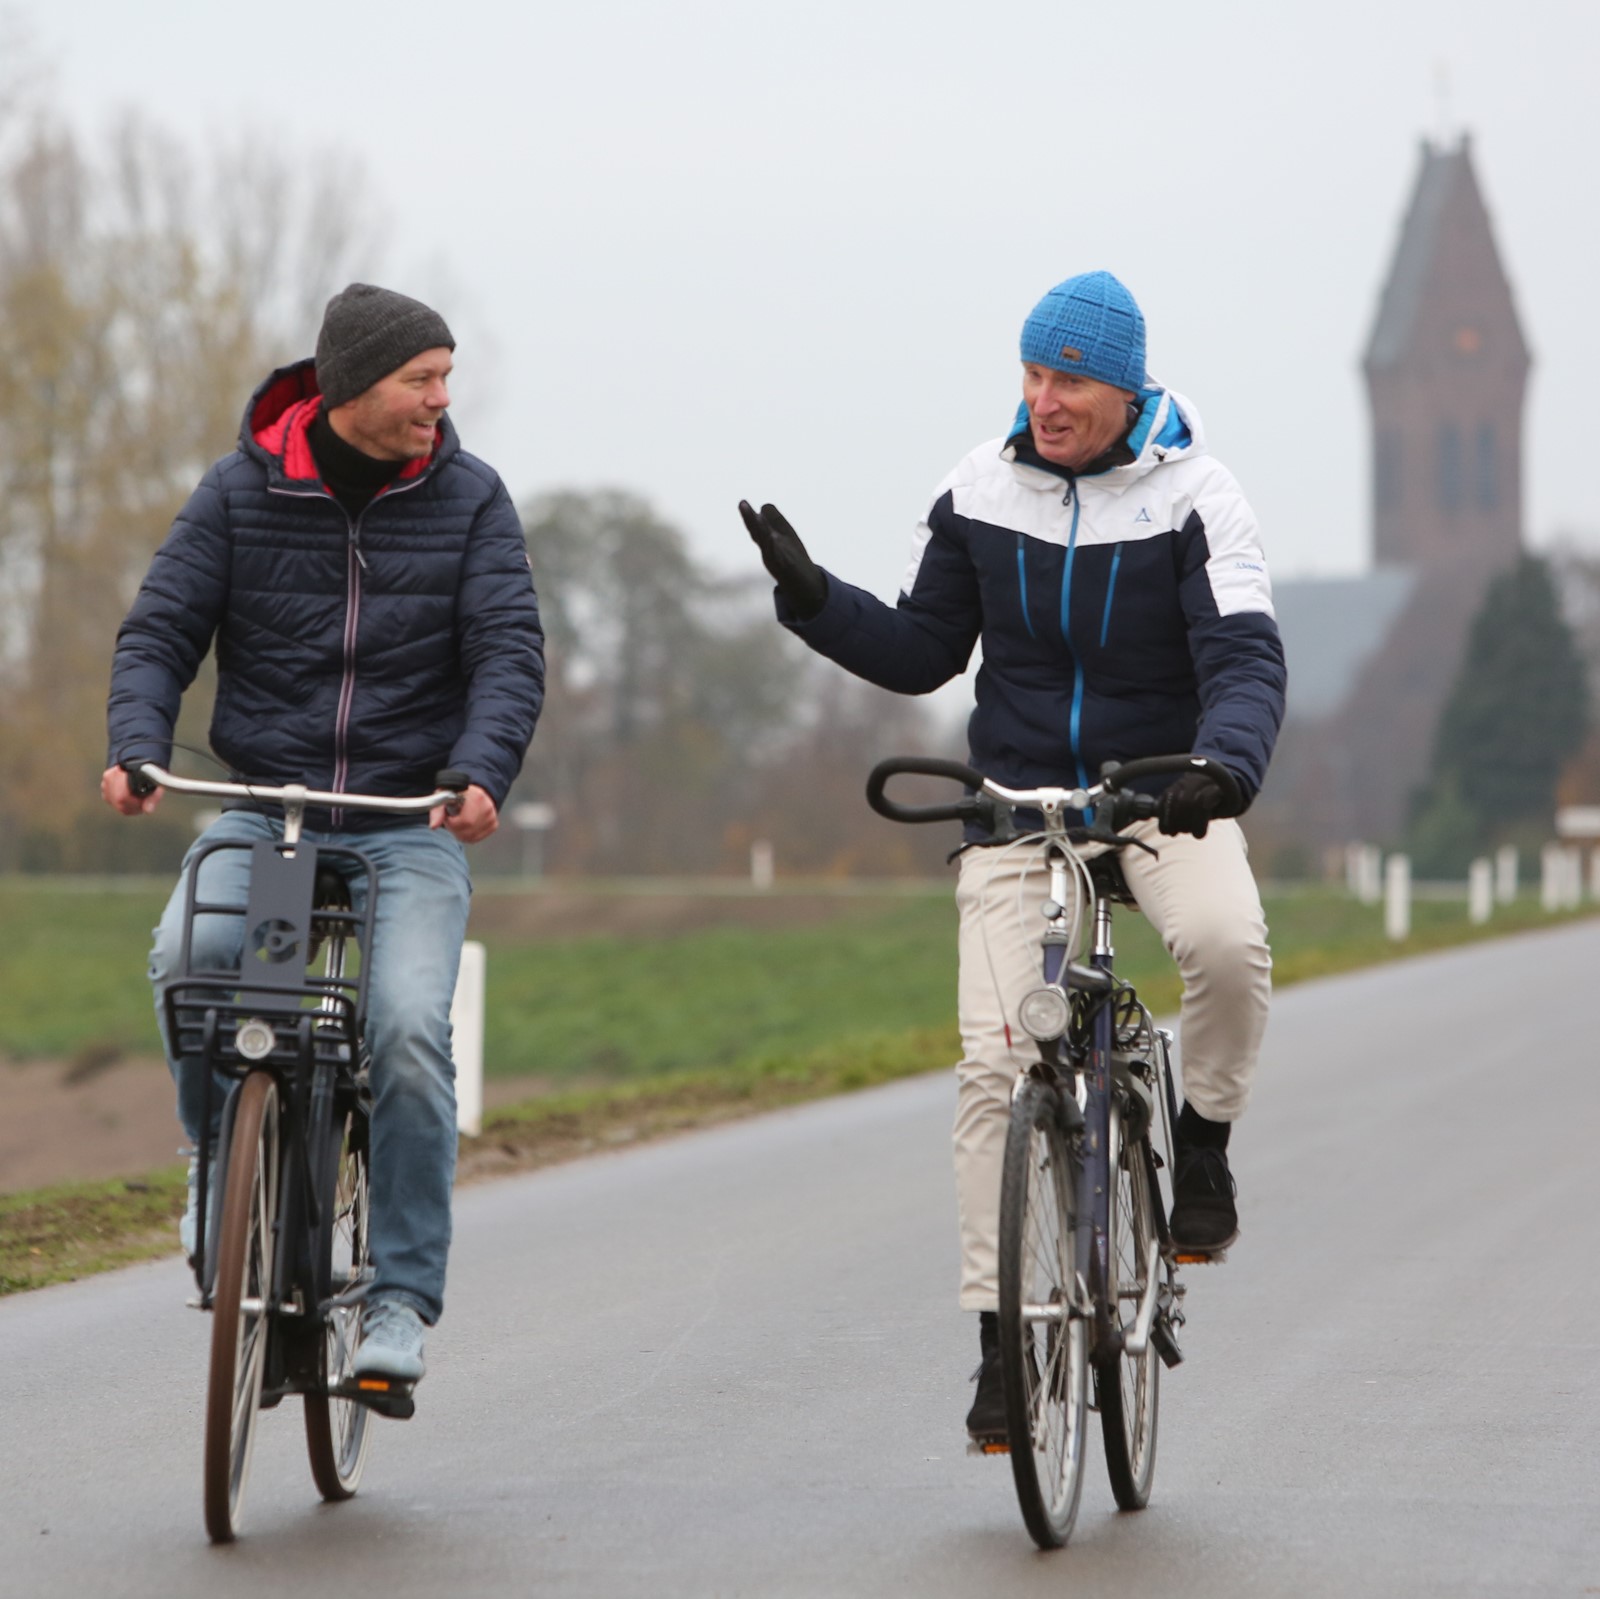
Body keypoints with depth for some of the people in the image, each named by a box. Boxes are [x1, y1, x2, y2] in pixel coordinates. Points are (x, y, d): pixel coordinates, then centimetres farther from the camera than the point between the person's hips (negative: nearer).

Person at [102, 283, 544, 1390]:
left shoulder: (467, 500, 1)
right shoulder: (241, 494, 2)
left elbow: (510, 652, -6)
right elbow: (160, 634, 1)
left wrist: (481, 772, -25)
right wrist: (138, 747, -19)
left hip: (412, 828, 0)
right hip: (264, 809, 1)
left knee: (410, 1027, -22)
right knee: (193, 951, -29)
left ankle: (402, 1296, -10)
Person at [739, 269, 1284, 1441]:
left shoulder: (1194, 499, -9)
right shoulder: (980, 496, 1)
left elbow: (1246, 661, -20)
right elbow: (918, 654, 7)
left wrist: (1227, 763, -40)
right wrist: (810, 597, -10)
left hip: (1162, 797, -2)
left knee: (1226, 940, -35)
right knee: (995, 1067, -9)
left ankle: (1202, 1141, -6)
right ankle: (1001, 1335, 0)